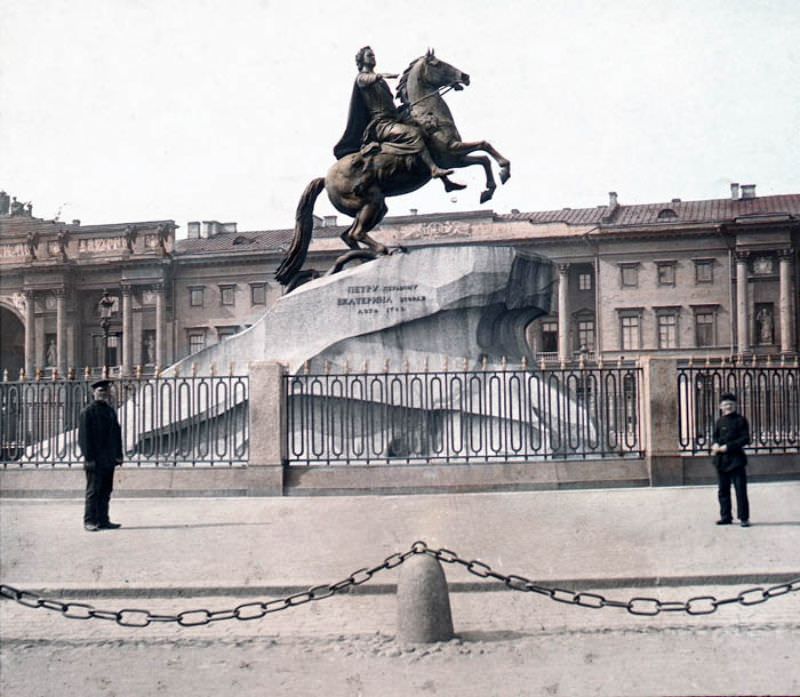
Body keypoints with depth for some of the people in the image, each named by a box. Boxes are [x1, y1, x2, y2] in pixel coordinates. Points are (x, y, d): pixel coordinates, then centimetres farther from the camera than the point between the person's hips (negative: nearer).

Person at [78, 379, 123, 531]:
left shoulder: (111, 411, 14)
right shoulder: (88, 412, -6)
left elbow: (117, 434, 17)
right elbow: (84, 437, -10)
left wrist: (118, 455, 10)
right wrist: (89, 457, -16)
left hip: (108, 460, 7)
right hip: (95, 460, -7)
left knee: (106, 491, 9)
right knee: (93, 491, -3)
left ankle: (103, 520, 14)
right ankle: (90, 521, 2)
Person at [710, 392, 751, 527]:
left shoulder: (740, 420, -3)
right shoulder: (719, 421, 10)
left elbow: (745, 439, -9)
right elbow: (715, 437, 18)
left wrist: (728, 446, -16)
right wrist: (715, 444, -5)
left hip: (736, 459, -5)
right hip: (721, 460, 5)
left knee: (740, 490, -4)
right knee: (723, 490, 9)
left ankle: (744, 518, 1)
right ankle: (726, 517, 18)